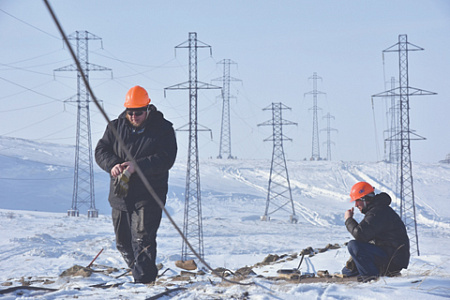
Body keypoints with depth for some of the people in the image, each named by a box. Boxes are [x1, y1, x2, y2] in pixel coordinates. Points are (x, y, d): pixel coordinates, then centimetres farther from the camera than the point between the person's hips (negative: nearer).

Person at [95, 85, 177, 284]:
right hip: (120, 193, 5)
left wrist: (137, 166, -26)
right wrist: (112, 165, -18)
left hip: (149, 195, -5)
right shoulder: (116, 127, 8)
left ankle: (144, 277, -16)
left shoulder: (163, 129, -4)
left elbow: (166, 159, -15)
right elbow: (101, 150, 5)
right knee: (123, 241, 13)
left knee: (143, 238, -16)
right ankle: (137, 269, 33)